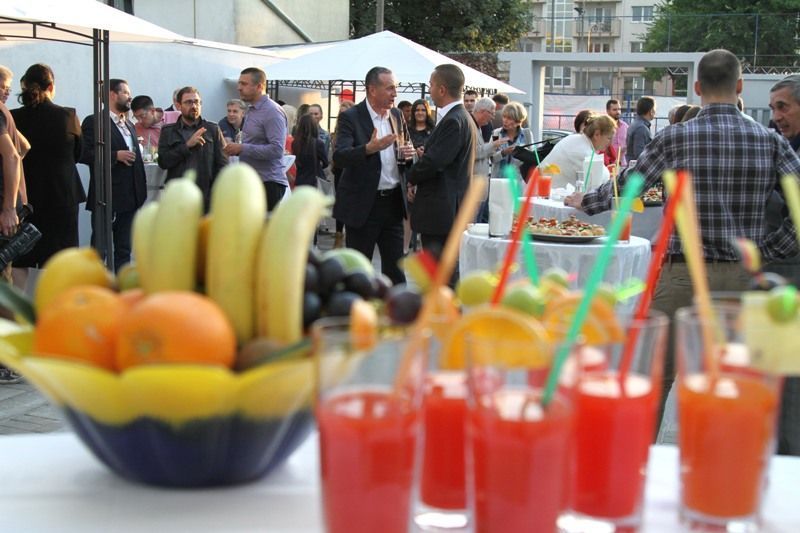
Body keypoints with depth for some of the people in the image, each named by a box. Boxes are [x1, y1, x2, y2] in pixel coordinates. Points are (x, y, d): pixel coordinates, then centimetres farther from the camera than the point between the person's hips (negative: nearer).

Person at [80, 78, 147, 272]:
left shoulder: (130, 125, 20)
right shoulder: (93, 122, -4)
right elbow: (84, 154, -14)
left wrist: (141, 192, 15)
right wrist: (115, 155, -19)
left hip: (130, 198, 7)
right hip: (106, 198, -7)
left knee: (124, 249, 10)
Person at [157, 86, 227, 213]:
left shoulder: (213, 130, 9)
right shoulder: (168, 131, 10)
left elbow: (222, 164, 3)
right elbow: (163, 162, -1)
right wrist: (187, 145, -10)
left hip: (206, 197, 0)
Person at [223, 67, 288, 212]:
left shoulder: (272, 112, -13)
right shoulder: (252, 111, 15)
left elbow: (276, 150, -23)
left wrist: (242, 148, -20)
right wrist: (236, 148, 8)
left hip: (268, 183, -9)